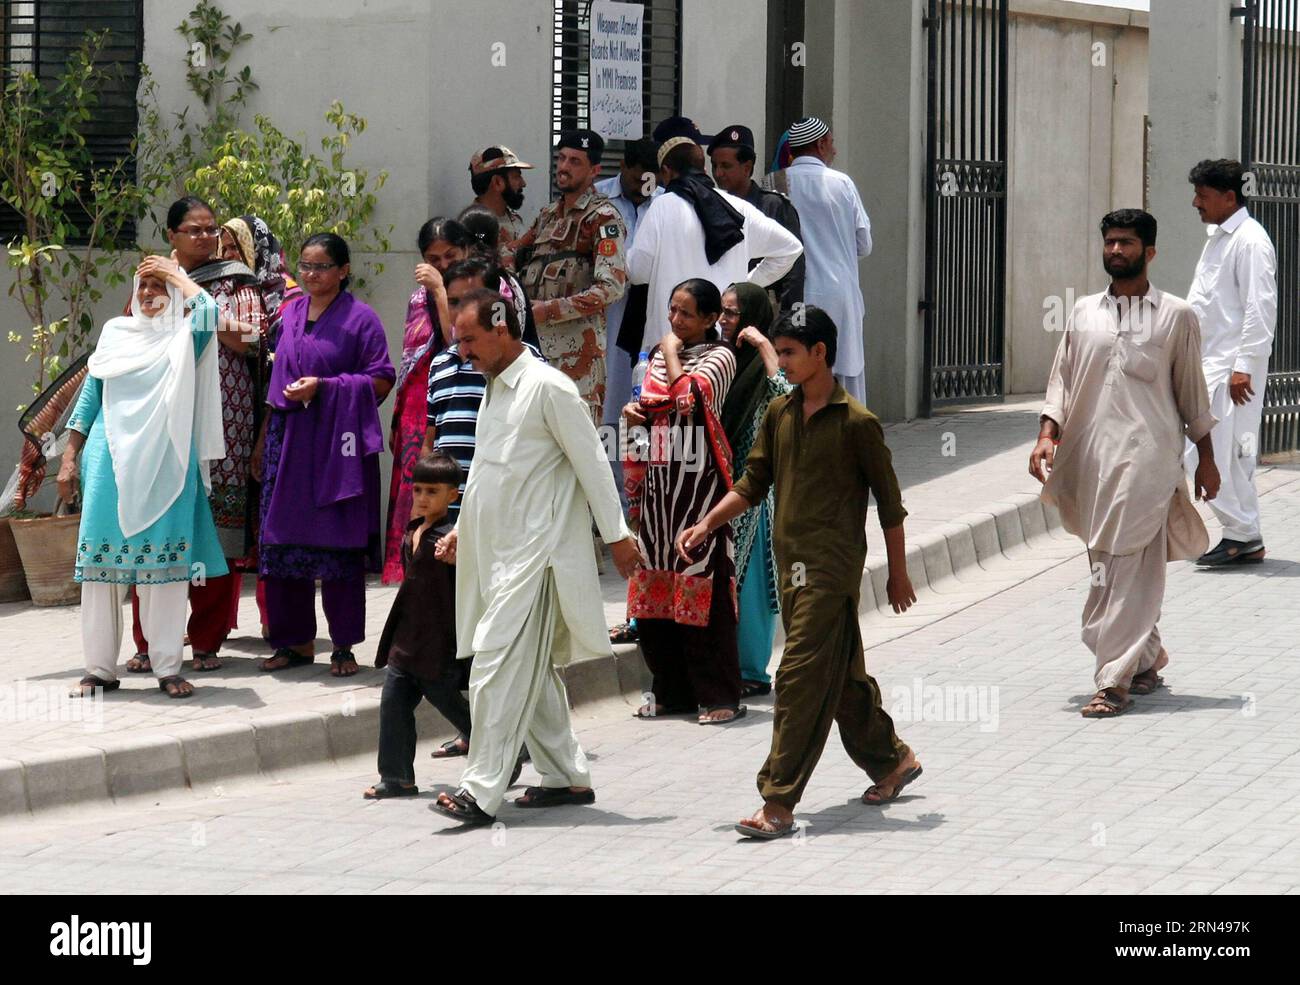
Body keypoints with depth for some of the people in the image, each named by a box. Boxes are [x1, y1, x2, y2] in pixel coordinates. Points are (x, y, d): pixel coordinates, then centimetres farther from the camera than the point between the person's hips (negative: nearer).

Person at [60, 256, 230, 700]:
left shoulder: (184, 338, 5)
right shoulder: (116, 331, 14)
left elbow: (207, 311, -19)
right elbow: (90, 396, 16)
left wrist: (176, 274, -2)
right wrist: (69, 458, 10)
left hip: (165, 462, -2)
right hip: (111, 459, 3)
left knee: (165, 563, -4)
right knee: (102, 562, 1)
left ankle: (167, 667, 1)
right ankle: (99, 668, 6)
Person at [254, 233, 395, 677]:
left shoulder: (360, 319, -3)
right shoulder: (290, 313, 13)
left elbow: (381, 382, -7)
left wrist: (323, 386, -15)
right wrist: (263, 441, 17)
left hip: (337, 442, -5)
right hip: (289, 440, 5)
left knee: (338, 544, -3)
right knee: (284, 540, 4)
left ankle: (344, 646, 5)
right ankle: (295, 640, 13)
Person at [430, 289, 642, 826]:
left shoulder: (548, 387, -11)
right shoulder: (494, 390, 16)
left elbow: (592, 463, -10)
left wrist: (617, 535, -9)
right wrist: (461, 530, 19)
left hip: (535, 553, -9)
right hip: (498, 551, 9)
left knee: (497, 665, -15)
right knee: (532, 670, 13)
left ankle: (481, 791, -19)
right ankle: (567, 777, 21)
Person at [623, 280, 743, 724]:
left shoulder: (719, 357, -3)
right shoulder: (658, 355, 17)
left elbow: (689, 395, -20)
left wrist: (672, 352, -5)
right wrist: (633, 414, 6)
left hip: (698, 484, -7)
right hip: (657, 484, 7)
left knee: (700, 586, -8)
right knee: (654, 591, 6)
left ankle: (720, 696, -3)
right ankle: (672, 691, 15)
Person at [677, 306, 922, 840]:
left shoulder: (856, 423, -9)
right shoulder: (779, 414, 10)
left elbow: (888, 500, -3)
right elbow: (754, 482, 14)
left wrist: (898, 572, 1)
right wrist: (707, 524, 1)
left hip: (833, 564, -7)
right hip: (790, 560, 7)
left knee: (802, 677, -12)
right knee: (841, 675, 17)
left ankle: (778, 803, -14)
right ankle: (892, 760, 35)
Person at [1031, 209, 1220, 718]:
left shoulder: (1176, 316, 4)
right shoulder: (1084, 313, 13)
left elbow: (1192, 391, 8)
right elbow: (1061, 381, 13)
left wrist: (1206, 459, 9)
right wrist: (1047, 436, -2)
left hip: (1146, 456, -4)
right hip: (1090, 457, 4)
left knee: (1125, 567, -11)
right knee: (1116, 566, 10)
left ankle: (1115, 680, -13)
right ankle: (1147, 660, 26)